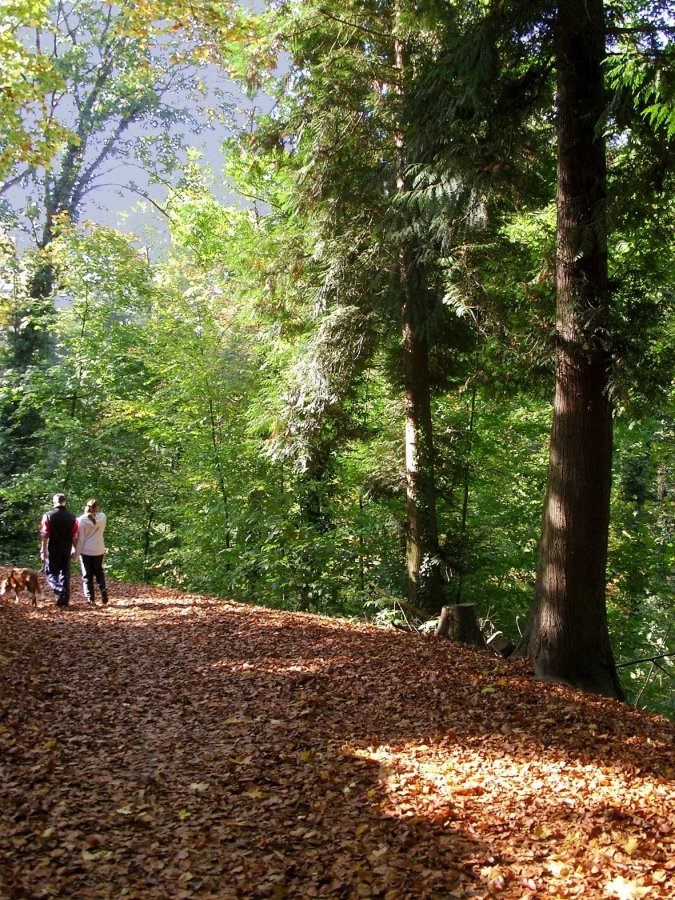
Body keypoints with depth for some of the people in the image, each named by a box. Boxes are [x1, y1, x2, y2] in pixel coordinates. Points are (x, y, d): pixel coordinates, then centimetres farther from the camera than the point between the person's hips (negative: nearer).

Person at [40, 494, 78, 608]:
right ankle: (65, 599, 11)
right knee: (65, 574, 12)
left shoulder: (48, 516, -7)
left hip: (53, 549, -3)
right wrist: (74, 549, 14)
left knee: (51, 573, 5)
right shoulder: (71, 517, 2)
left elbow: (44, 535, -10)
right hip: (66, 550, 3)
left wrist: (43, 550, -5)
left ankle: (59, 591, -21)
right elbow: (75, 536, 3)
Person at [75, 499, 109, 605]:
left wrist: (76, 551, -2)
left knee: (87, 575, 8)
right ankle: (104, 590, -2)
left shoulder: (81, 519, -11)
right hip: (98, 550, 2)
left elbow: (80, 538, -9)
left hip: (85, 550, -2)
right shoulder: (102, 517, -7)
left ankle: (90, 598, 5)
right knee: (99, 572, 18)